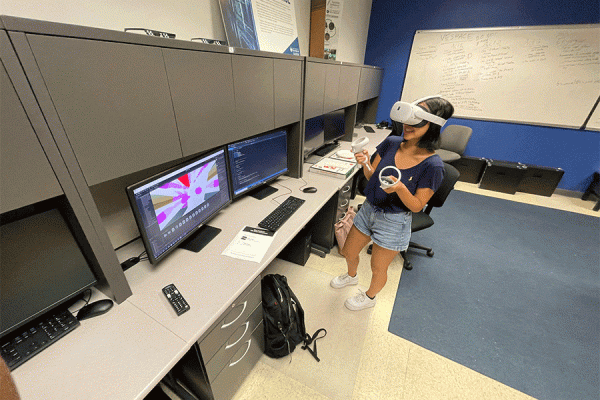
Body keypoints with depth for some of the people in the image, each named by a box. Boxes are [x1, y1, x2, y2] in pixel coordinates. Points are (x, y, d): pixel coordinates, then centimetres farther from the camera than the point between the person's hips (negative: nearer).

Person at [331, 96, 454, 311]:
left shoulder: (432, 165, -21)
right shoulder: (391, 143, -8)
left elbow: (417, 206, -16)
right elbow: (372, 176, 0)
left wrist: (400, 188, -35)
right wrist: (365, 163, -22)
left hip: (394, 222, -5)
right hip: (368, 210, 5)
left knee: (378, 268, 17)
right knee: (348, 252, 22)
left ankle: (370, 296, 51)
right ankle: (351, 276, 57)